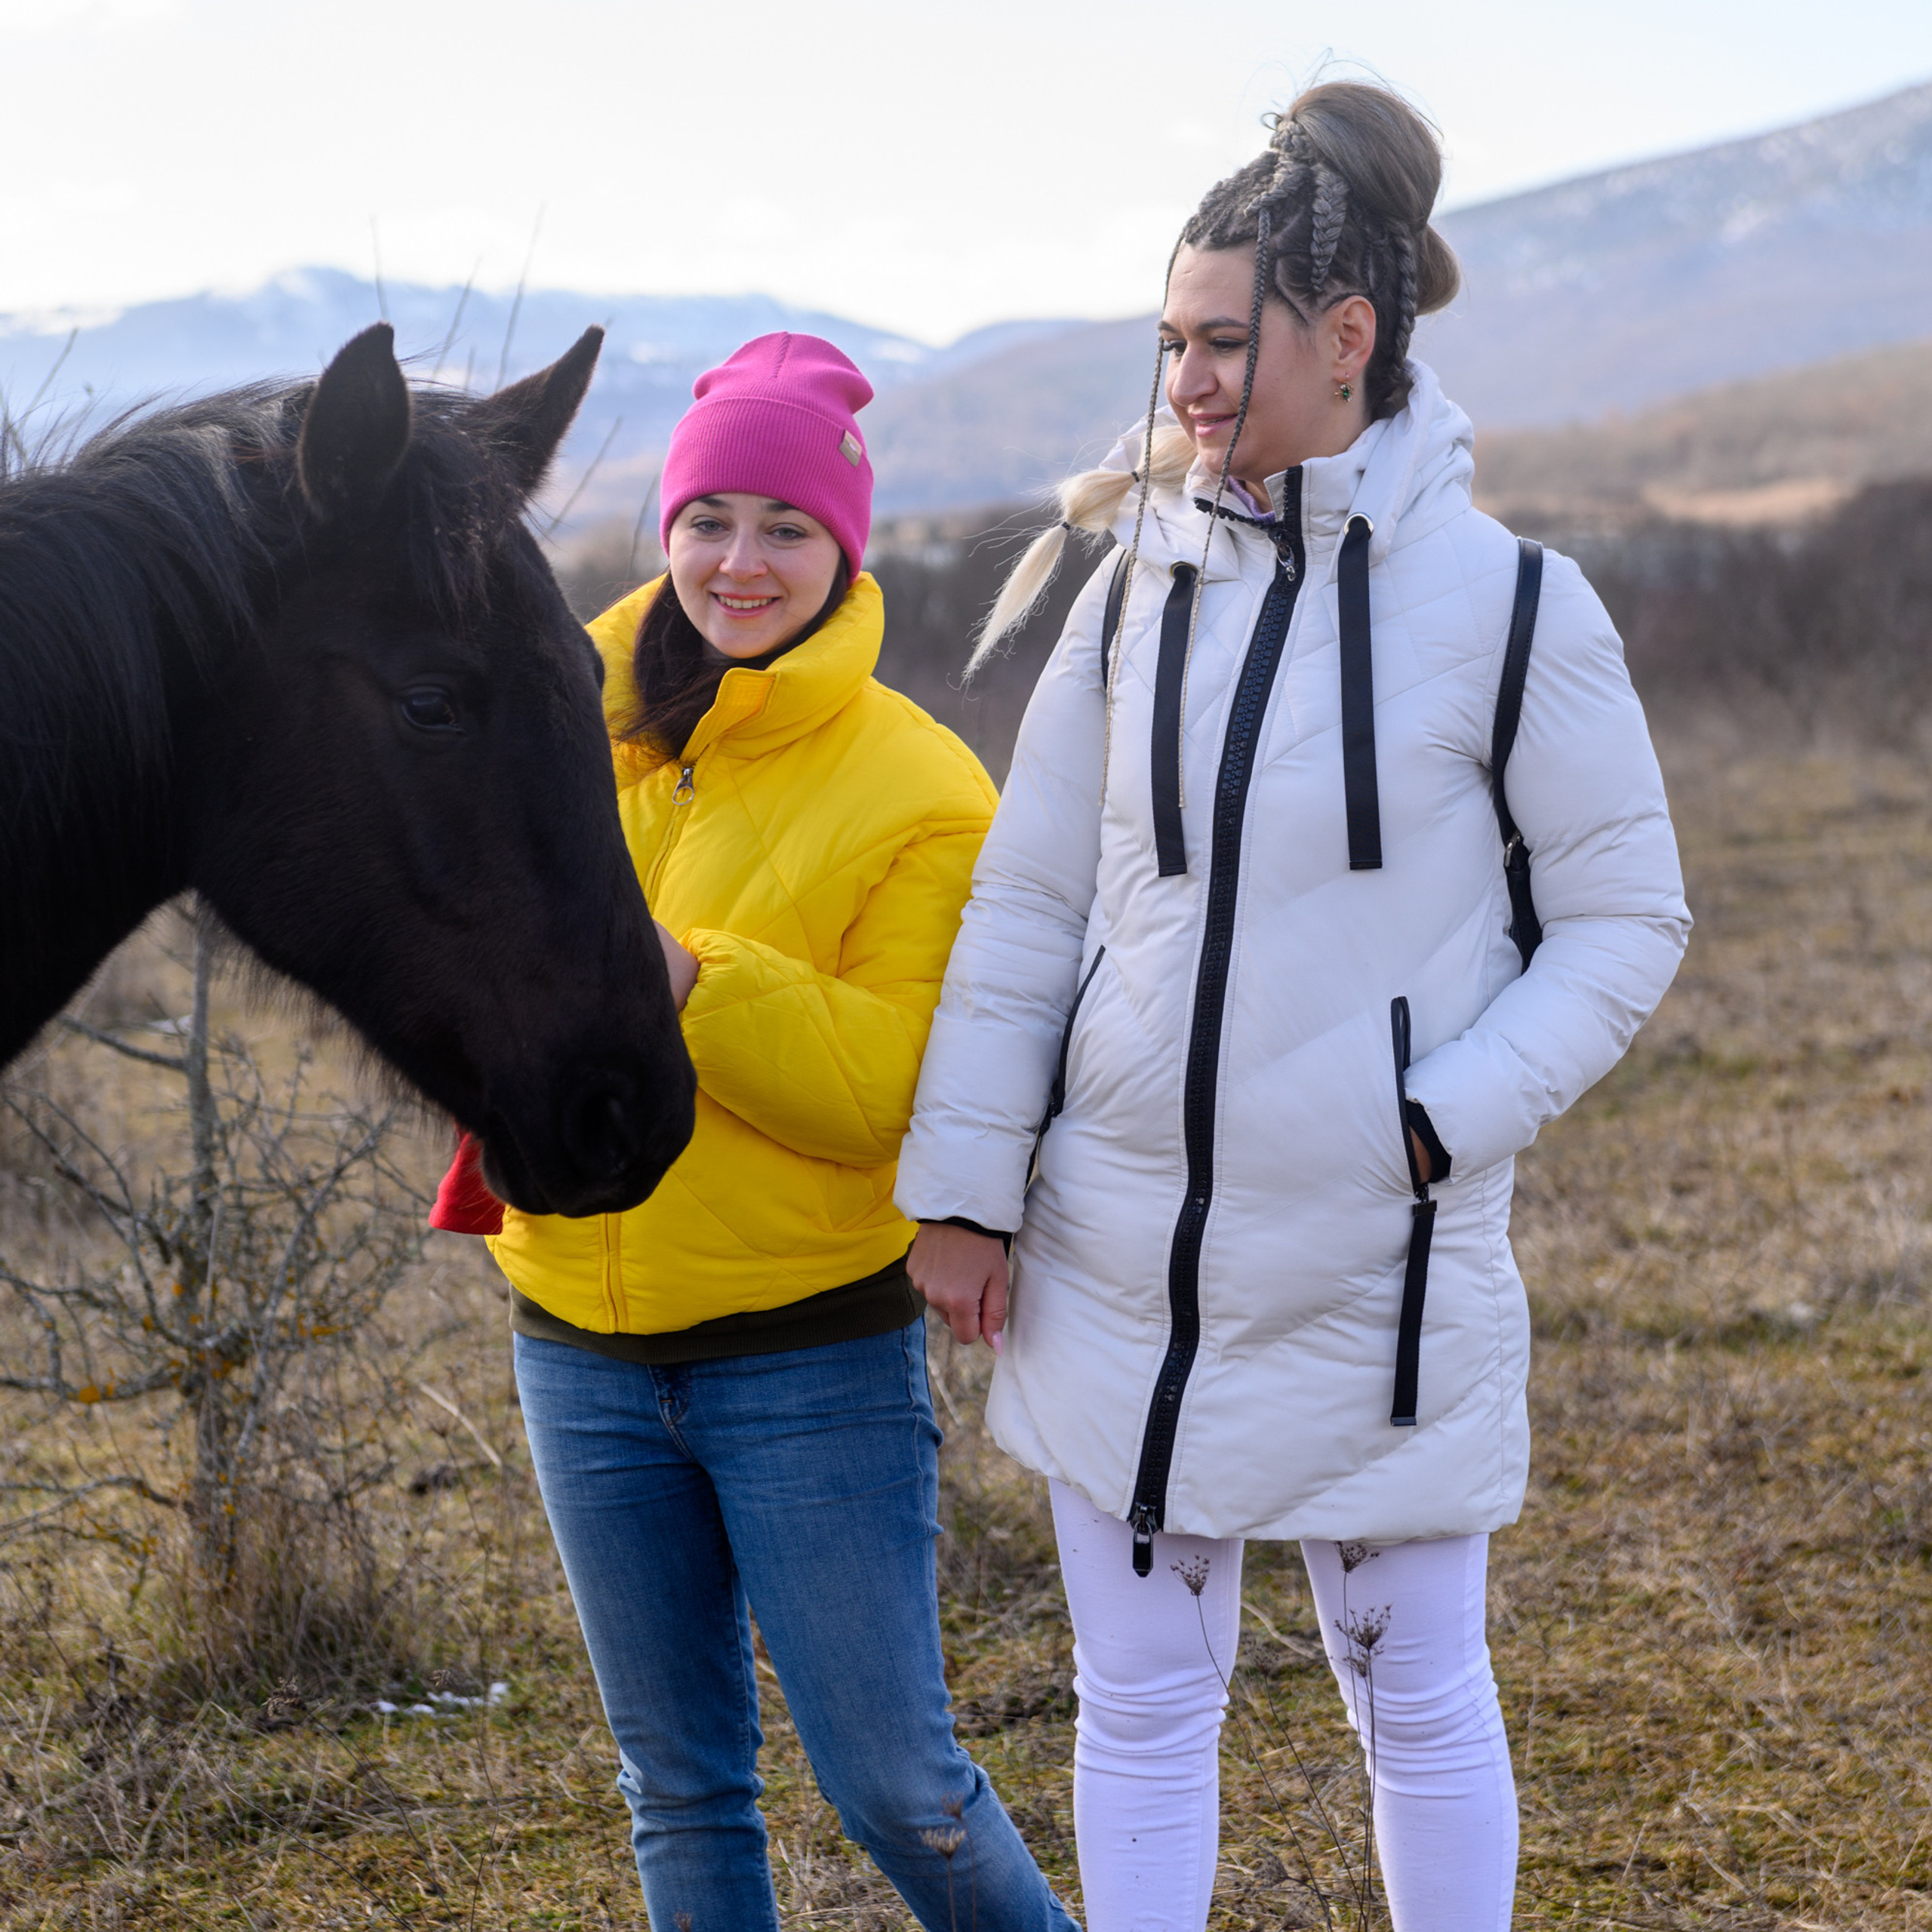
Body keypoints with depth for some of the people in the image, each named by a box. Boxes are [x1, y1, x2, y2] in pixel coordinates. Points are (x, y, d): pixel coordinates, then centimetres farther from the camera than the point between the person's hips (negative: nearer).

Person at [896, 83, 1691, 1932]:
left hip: (1375, 1273, -3)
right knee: (1140, 1706, 13)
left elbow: (1627, 916, -3)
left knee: (1416, 1701, 12)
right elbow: (1027, 900, 6)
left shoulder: (1504, 601, -10)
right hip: (1121, 1260, 4)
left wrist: (1447, 1117, -15)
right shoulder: (1144, 580, 1)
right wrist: (963, 1184, 3)